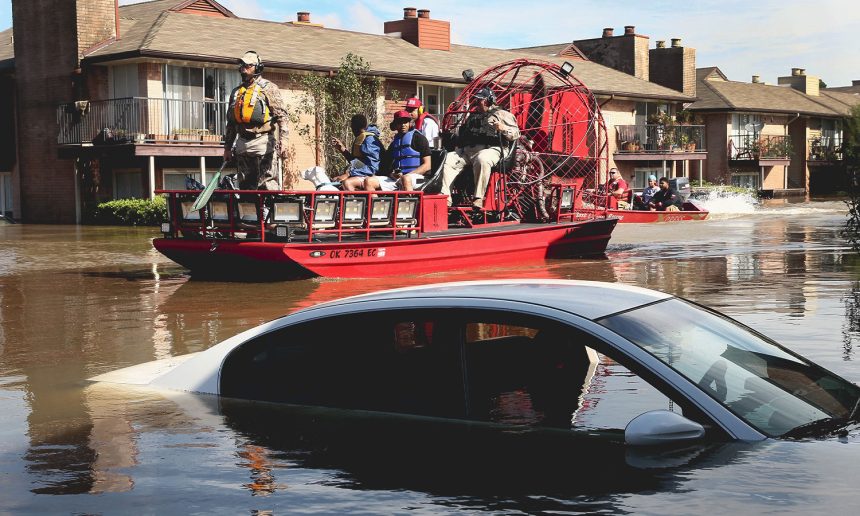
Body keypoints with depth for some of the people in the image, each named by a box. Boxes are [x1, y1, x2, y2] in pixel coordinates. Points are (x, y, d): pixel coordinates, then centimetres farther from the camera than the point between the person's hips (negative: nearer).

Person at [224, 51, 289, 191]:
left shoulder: (269, 88, 0)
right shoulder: (236, 92, 19)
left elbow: (281, 116, -8)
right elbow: (230, 122, 23)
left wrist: (283, 141, -18)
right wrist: (227, 147, 20)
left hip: (263, 142, -6)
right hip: (242, 144, 6)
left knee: (267, 185, -10)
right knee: (245, 186, 9)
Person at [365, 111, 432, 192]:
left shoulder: (418, 138, 6)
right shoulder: (394, 143, 23)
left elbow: (427, 165, -1)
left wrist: (408, 175, -12)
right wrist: (392, 174, -1)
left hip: (415, 177, -5)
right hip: (395, 179, 5)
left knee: (406, 179, -41)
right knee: (369, 181, -16)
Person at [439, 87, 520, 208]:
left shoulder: (501, 114, 13)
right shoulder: (472, 115, 32)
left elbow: (515, 134, 5)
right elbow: (462, 133, 40)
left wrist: (504, 128, -14)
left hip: (489, 149, -6)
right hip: (466, 150, 6)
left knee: (482, 160, -41)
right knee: (447, 159, -16)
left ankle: (479, 198, -41)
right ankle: (445, 197, -25)